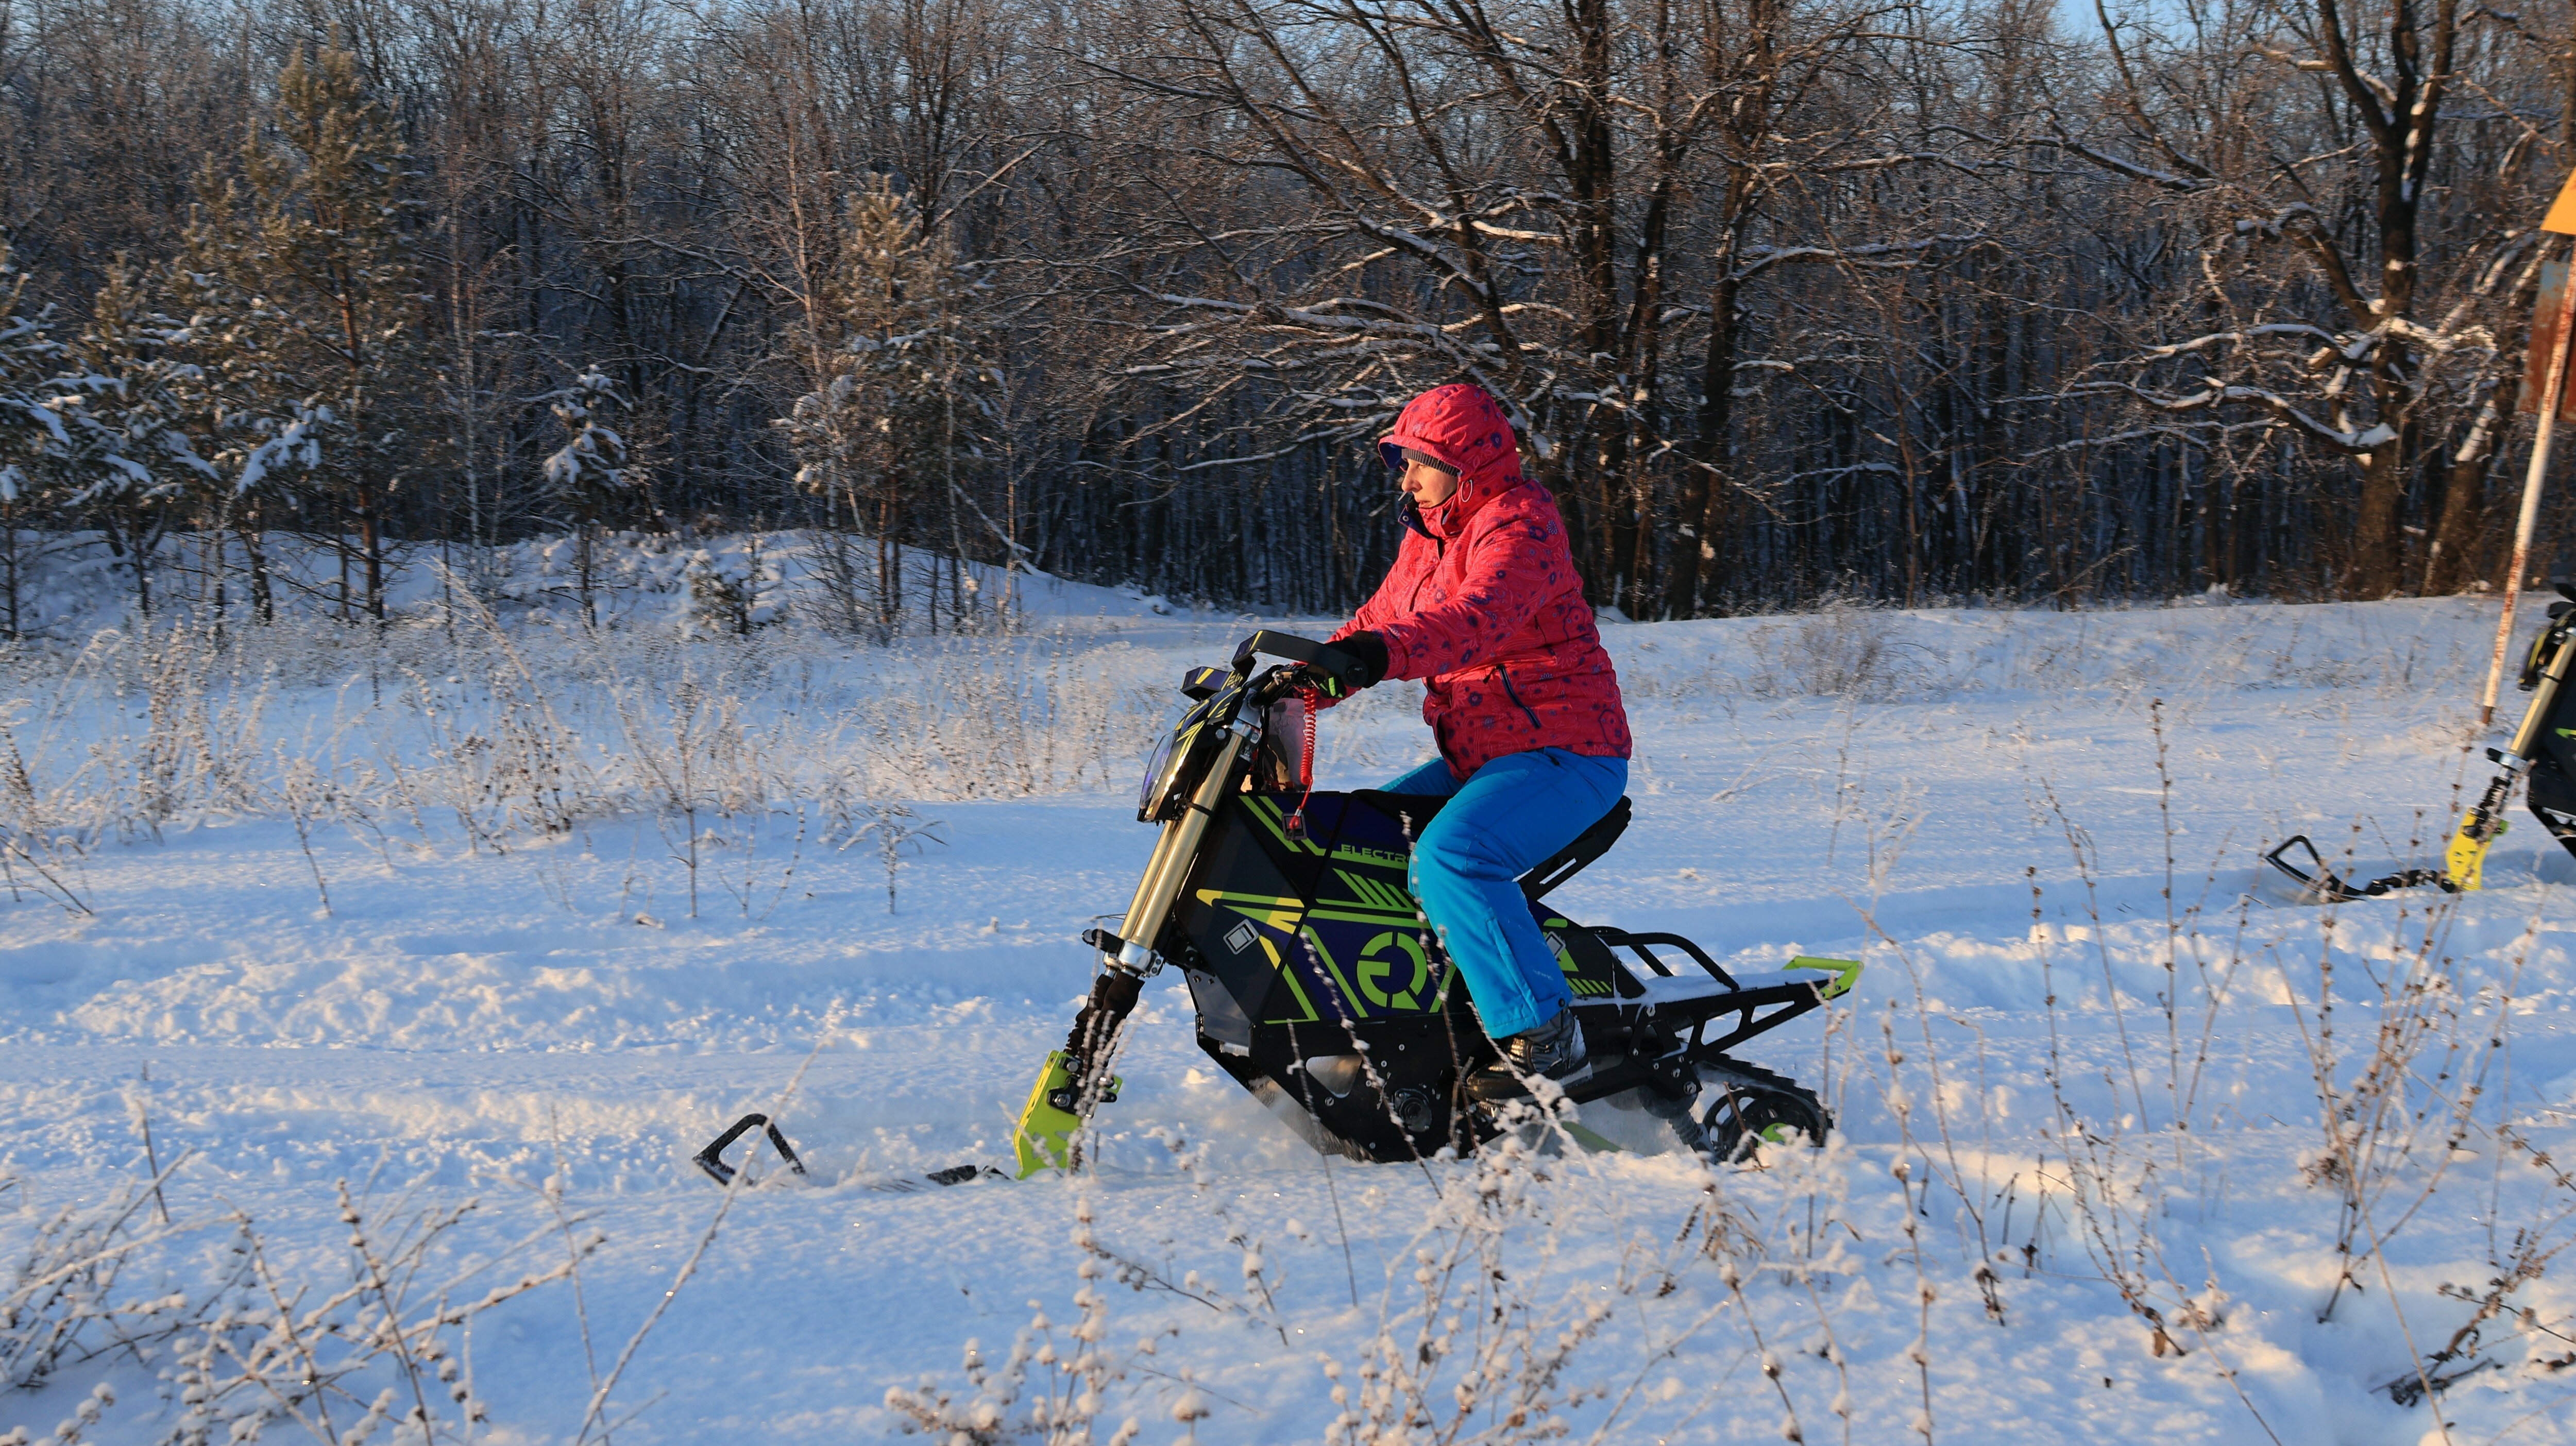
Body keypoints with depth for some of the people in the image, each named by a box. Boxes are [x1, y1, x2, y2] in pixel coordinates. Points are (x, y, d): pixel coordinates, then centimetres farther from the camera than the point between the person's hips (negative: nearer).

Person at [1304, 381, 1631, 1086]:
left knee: (1449, 856, -33)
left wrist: (1384, 654, -50)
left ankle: (1547, 1042, -30)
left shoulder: (1518, 524, -14)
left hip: (1564, 752, -11)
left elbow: (1481, 619, -34)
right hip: (1481, 759, 11)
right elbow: (1379, 619, 22)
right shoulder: (1429, 538, 17)